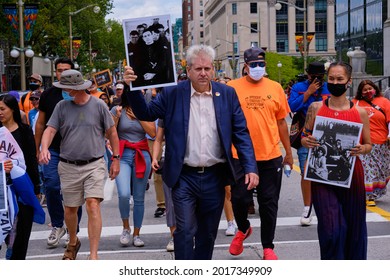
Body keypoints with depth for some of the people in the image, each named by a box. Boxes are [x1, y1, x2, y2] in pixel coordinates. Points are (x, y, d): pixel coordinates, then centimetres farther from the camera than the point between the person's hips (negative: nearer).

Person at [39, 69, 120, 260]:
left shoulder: (98, 105, -2)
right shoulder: (62, 106, 3)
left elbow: (112, 132, 5)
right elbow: (50, 130, -2)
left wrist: (116, 158, 5)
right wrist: (44, 148, -23)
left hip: (94, 164, -3)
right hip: (68, 166, 3)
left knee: (93, 204, -15)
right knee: (70, 209, 12)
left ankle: (93, 255, -12)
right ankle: (73, 243, 40)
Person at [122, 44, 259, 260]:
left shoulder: (227, 94, 2)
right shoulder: (173, 94, -1)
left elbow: (241, 133, 1)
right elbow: (146, 113, 2)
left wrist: (250, 168, -8)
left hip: (215, 177, 2)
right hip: (184, 177, -2)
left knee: (208, 233, 15)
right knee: (185, 231, -4)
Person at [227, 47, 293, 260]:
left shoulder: (275, 88, 5)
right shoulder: (232, 88, 0)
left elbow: (281, 122, 11)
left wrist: (288, 152, 14)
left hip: (270, 156, 1)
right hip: (240, 155, -1)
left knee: (269, 203, 7)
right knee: (239, 198, 5)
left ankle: (268, 247, 21)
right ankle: (243, 229, 36)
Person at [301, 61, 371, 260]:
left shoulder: (360, 112, 3)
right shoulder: (316, 108, 2)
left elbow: (368, 145, 10)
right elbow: (304, 138, 11)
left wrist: (361, 149, -13)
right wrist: (307, 142, -12)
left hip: (351, 176, 1)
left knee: (353, 227, 10)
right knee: (331, 229, -10)